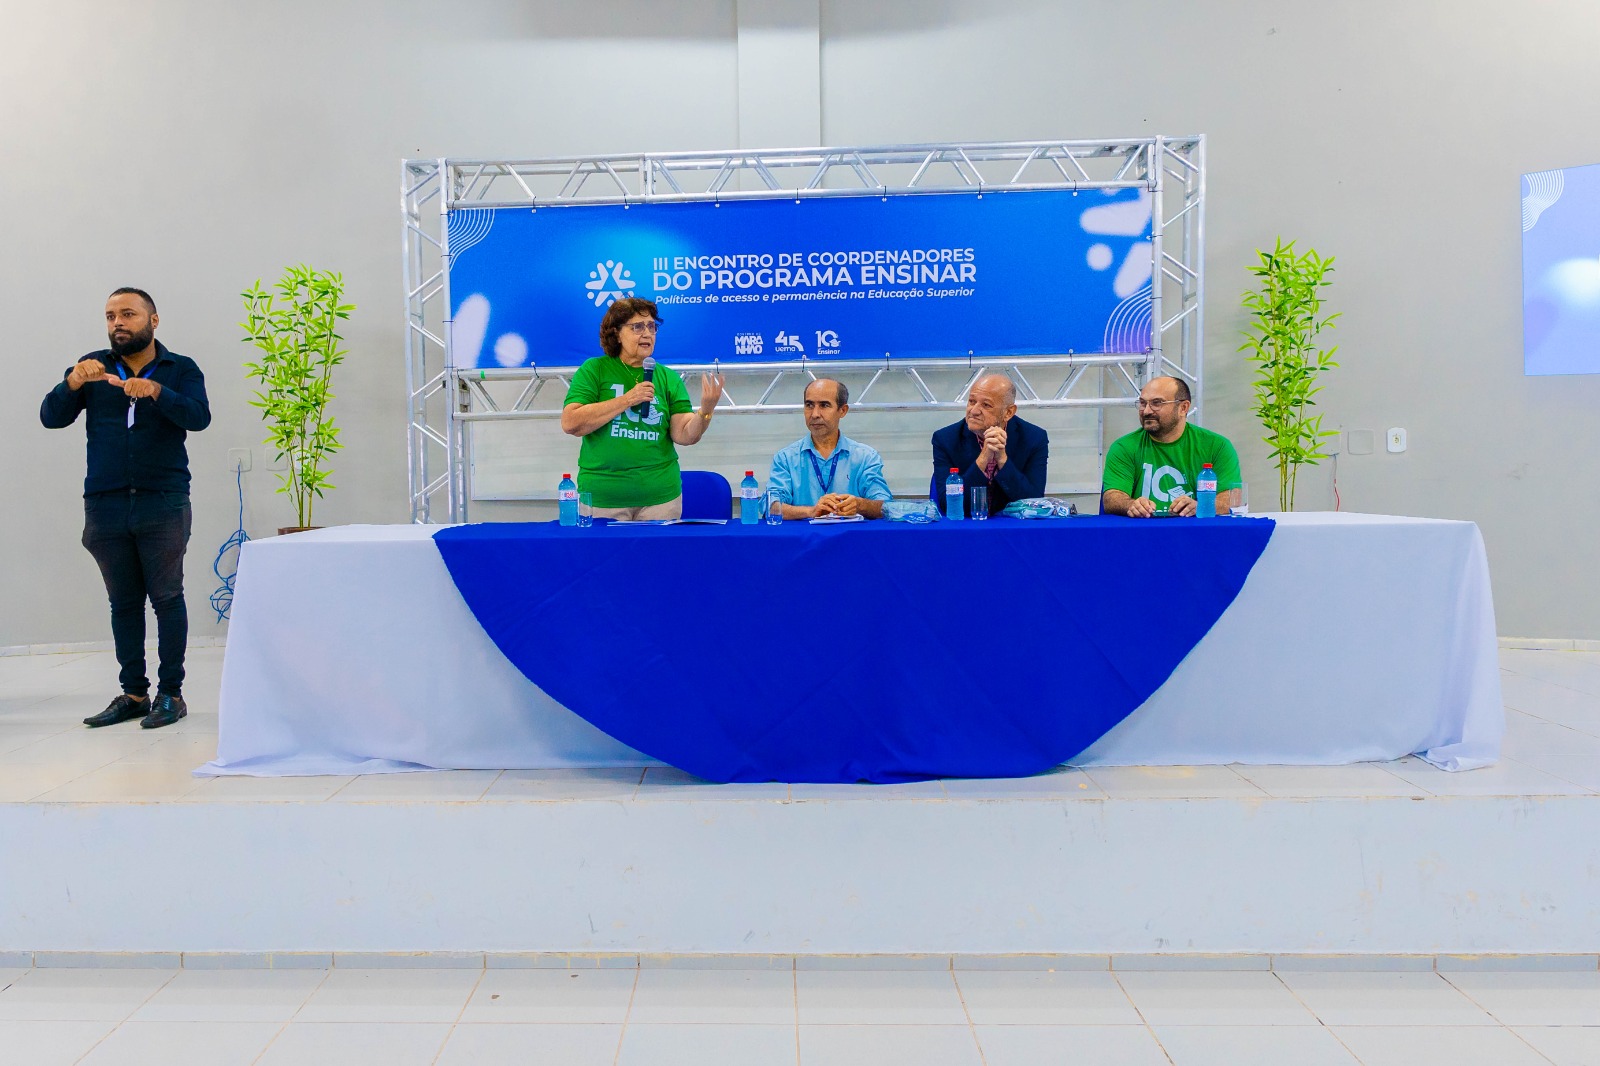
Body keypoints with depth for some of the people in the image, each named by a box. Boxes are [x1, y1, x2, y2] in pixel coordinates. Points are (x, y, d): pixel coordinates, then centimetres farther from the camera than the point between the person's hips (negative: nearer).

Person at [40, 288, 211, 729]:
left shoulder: (181, 369, 4)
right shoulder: (93, 367, 11)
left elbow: (199, 417, -12)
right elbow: (51, 418, 3)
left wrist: (156, 391, -29)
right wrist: (73, 383, -16)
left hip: (163, 506, -3)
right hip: (105, 506, 3)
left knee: (167, 597, -2)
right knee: (123, 602, 7)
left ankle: (170, 693, 4)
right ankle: (133, 693, 14)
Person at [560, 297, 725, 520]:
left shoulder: (669, 378, 5)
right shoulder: (594, 369, -1)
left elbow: (684, 435, -2)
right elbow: (570, 424, -12)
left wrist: (706, 410, -21)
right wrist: (627, 399, -16)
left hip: (660, 495, 2)